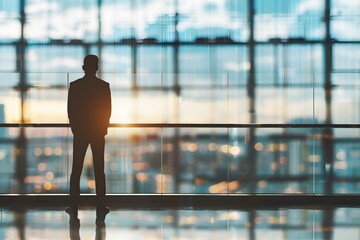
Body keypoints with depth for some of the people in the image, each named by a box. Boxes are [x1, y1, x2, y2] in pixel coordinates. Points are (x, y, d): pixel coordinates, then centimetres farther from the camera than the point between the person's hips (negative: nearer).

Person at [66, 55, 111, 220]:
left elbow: (70, 110, -1)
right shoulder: (104, 86, -4)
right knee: (99, 170, 3)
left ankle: (73, 207, 0)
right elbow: (108, 110, -1)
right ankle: (100, 207, 1)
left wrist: (74, 128, 10)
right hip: (98, 132, 0)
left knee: (76, 169, 4)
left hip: (80, 131, 0)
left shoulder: (74, 86, -4)